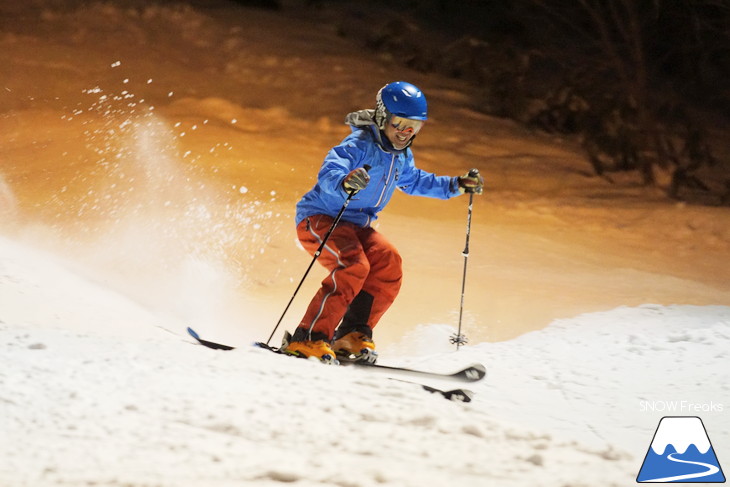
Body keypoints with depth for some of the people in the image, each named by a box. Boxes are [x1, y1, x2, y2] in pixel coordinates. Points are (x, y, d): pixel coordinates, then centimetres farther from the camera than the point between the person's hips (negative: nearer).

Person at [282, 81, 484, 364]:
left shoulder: (402, 157, 8)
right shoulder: (360, 145, -20)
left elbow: (415, 182, 31)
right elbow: (328, 173, -36)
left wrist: (456, 186, 24)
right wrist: (345, 183, -58)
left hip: (354, 225, 8)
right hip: (319, 218, -8)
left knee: (388, 262, -14)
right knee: (353, 266, -30)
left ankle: (352, 336, -10)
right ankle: (307, 340, -31)